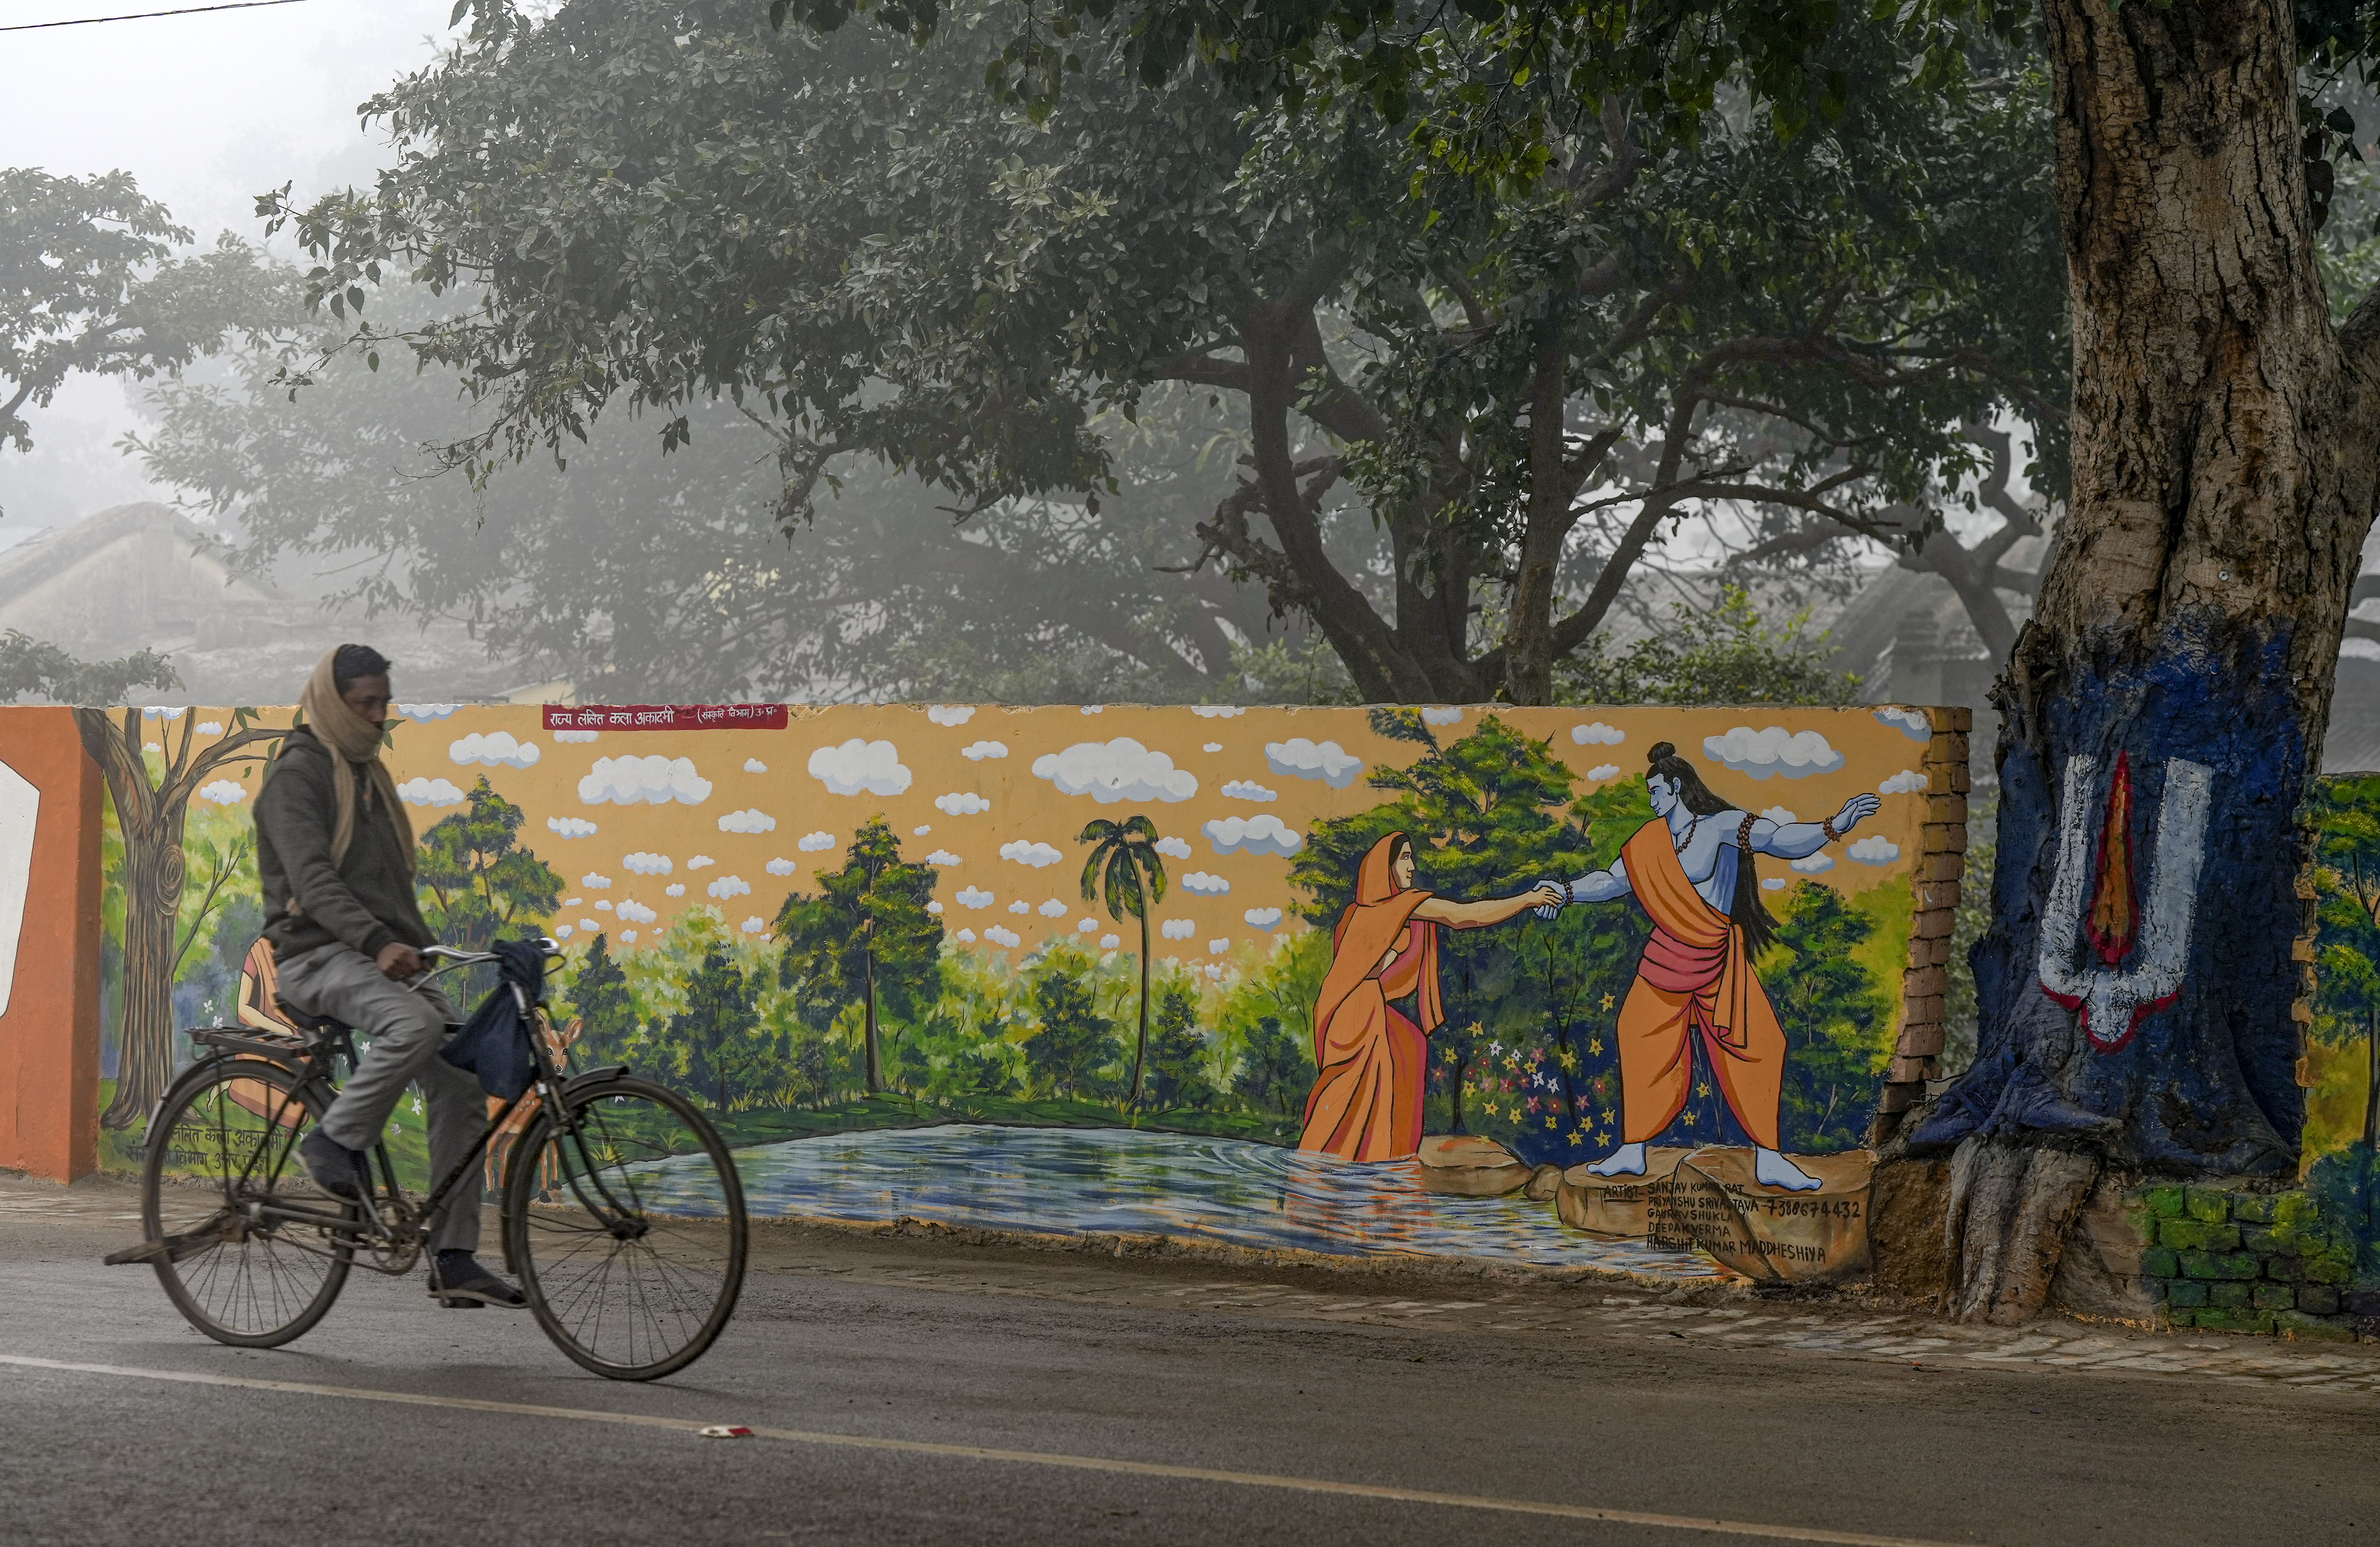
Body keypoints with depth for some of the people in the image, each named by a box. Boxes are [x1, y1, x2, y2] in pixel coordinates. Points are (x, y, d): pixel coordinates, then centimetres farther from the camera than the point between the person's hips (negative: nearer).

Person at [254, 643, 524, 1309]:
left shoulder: (368, 774, 21)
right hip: (318, 955, -8)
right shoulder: (297, 774, -7)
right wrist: (377, 943, -34)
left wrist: (419, 947, 19)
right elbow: (313, 878, -21)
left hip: (385, 956, 8)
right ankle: (335, 1141, -16)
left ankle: (453, 1260, -4)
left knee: (460, 1086, -5)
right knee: (416, 1023, -37)